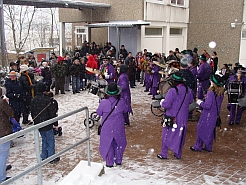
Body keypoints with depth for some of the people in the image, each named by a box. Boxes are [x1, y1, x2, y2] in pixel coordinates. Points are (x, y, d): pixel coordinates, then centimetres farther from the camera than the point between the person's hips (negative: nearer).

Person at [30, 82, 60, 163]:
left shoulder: (33, 100, 2)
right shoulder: (47, 99, -17)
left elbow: (32, 113, 12)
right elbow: (52, 113, -15)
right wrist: (55, 124, -7)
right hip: (47, 124, -6)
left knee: (44, 140, 20)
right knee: (50, 141, 4)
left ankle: (44, 156, 26)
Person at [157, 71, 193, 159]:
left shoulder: (172, 91, -22)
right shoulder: (188, 90, -2)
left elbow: (166, 105, -23)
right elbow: (190, 101, 14)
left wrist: (162, 102, -3)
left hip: (171, 118, -5)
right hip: (183, 118, 5)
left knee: (167, 135, 10)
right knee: (180, 135, 17)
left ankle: (163, 154, 18)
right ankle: (178, 154, 27)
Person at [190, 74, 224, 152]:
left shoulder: (211, 93, -24)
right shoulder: (221, 93, -1)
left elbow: (207, 106, -25)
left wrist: (199, 101, -11)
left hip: (207, 116, -7)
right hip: (215, 115, 7)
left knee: (201, 129, 8)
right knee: (210, 130, 19)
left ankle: (198, 146, 18)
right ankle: (208, 147, 28)